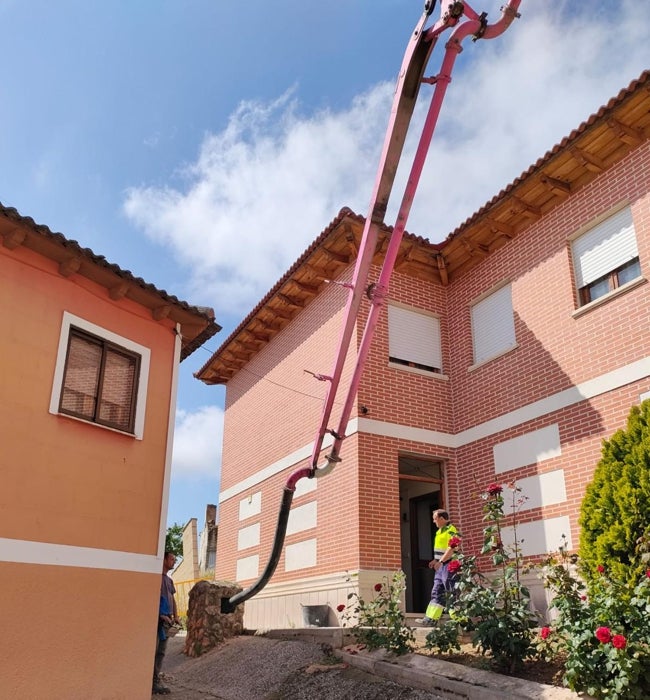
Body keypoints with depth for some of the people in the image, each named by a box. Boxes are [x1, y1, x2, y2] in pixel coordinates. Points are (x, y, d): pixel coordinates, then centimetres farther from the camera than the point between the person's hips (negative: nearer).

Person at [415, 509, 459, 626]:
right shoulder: (440, 531, 16)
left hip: (448, 565, -10)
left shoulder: (450, 530, -14)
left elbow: (452, 549, -22)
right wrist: (436, 560, 15)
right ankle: (431, 619, 12)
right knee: (437, 592, 9)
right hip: (441, 566, 10)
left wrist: (440, 561, -25)